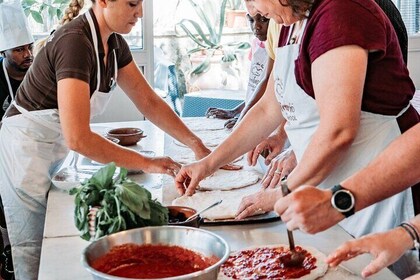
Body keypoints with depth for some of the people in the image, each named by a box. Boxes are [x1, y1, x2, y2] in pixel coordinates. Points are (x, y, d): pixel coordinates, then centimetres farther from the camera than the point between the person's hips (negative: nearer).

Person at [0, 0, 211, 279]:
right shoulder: (75, 41, -28)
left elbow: (149, 102, 6)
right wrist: (146, 163, -26)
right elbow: (78, 138, -33)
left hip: (54, 151, 9)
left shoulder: (114, 44, 0)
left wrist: (197, 144, -3)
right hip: (26, 151, -9)